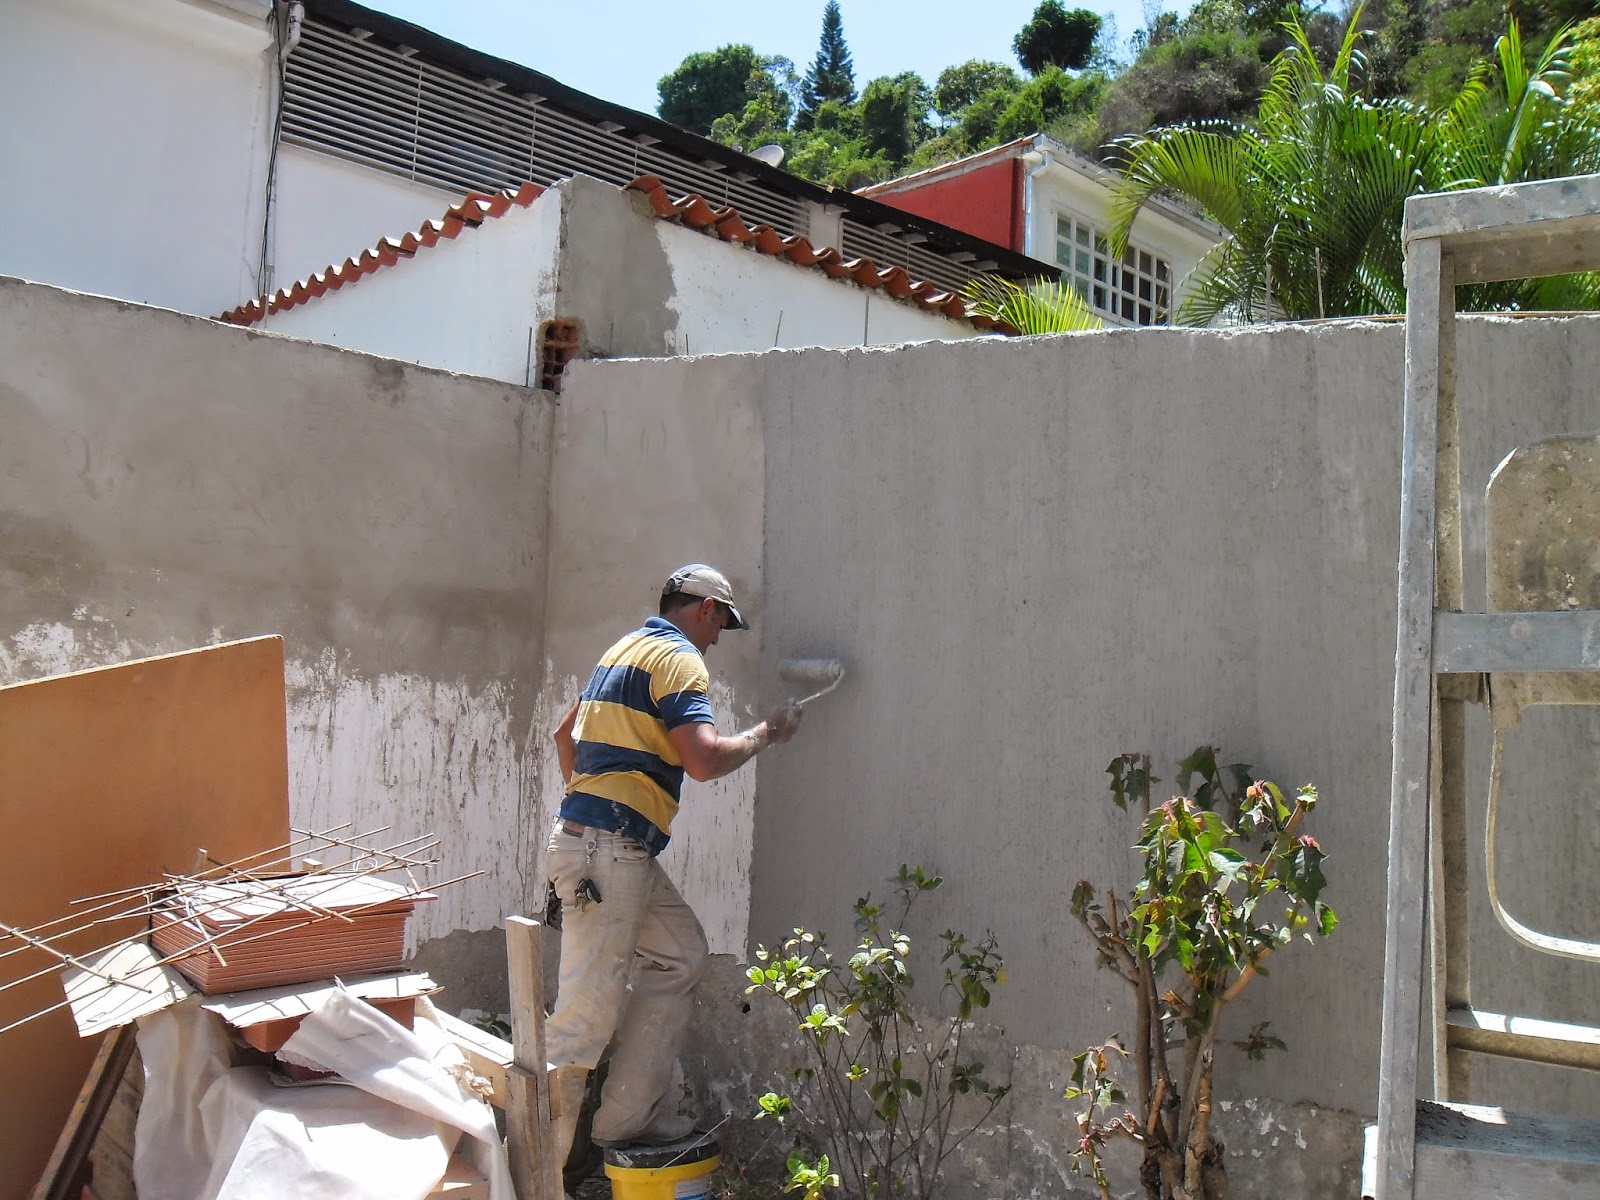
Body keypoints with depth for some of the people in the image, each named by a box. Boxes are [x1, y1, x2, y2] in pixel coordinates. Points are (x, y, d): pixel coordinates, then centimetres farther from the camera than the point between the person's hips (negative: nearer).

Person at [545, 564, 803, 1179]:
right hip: (606, 851, -10)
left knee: (679, 954, 16)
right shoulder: (678, 659, -9)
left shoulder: (626, 649, 20)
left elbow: (565, 733, 28)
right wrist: (767, 733, -6)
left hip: (622, 851, 10)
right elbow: (704, 760, -21)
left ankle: (631, 1115, 18)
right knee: (587, 1012, -7)